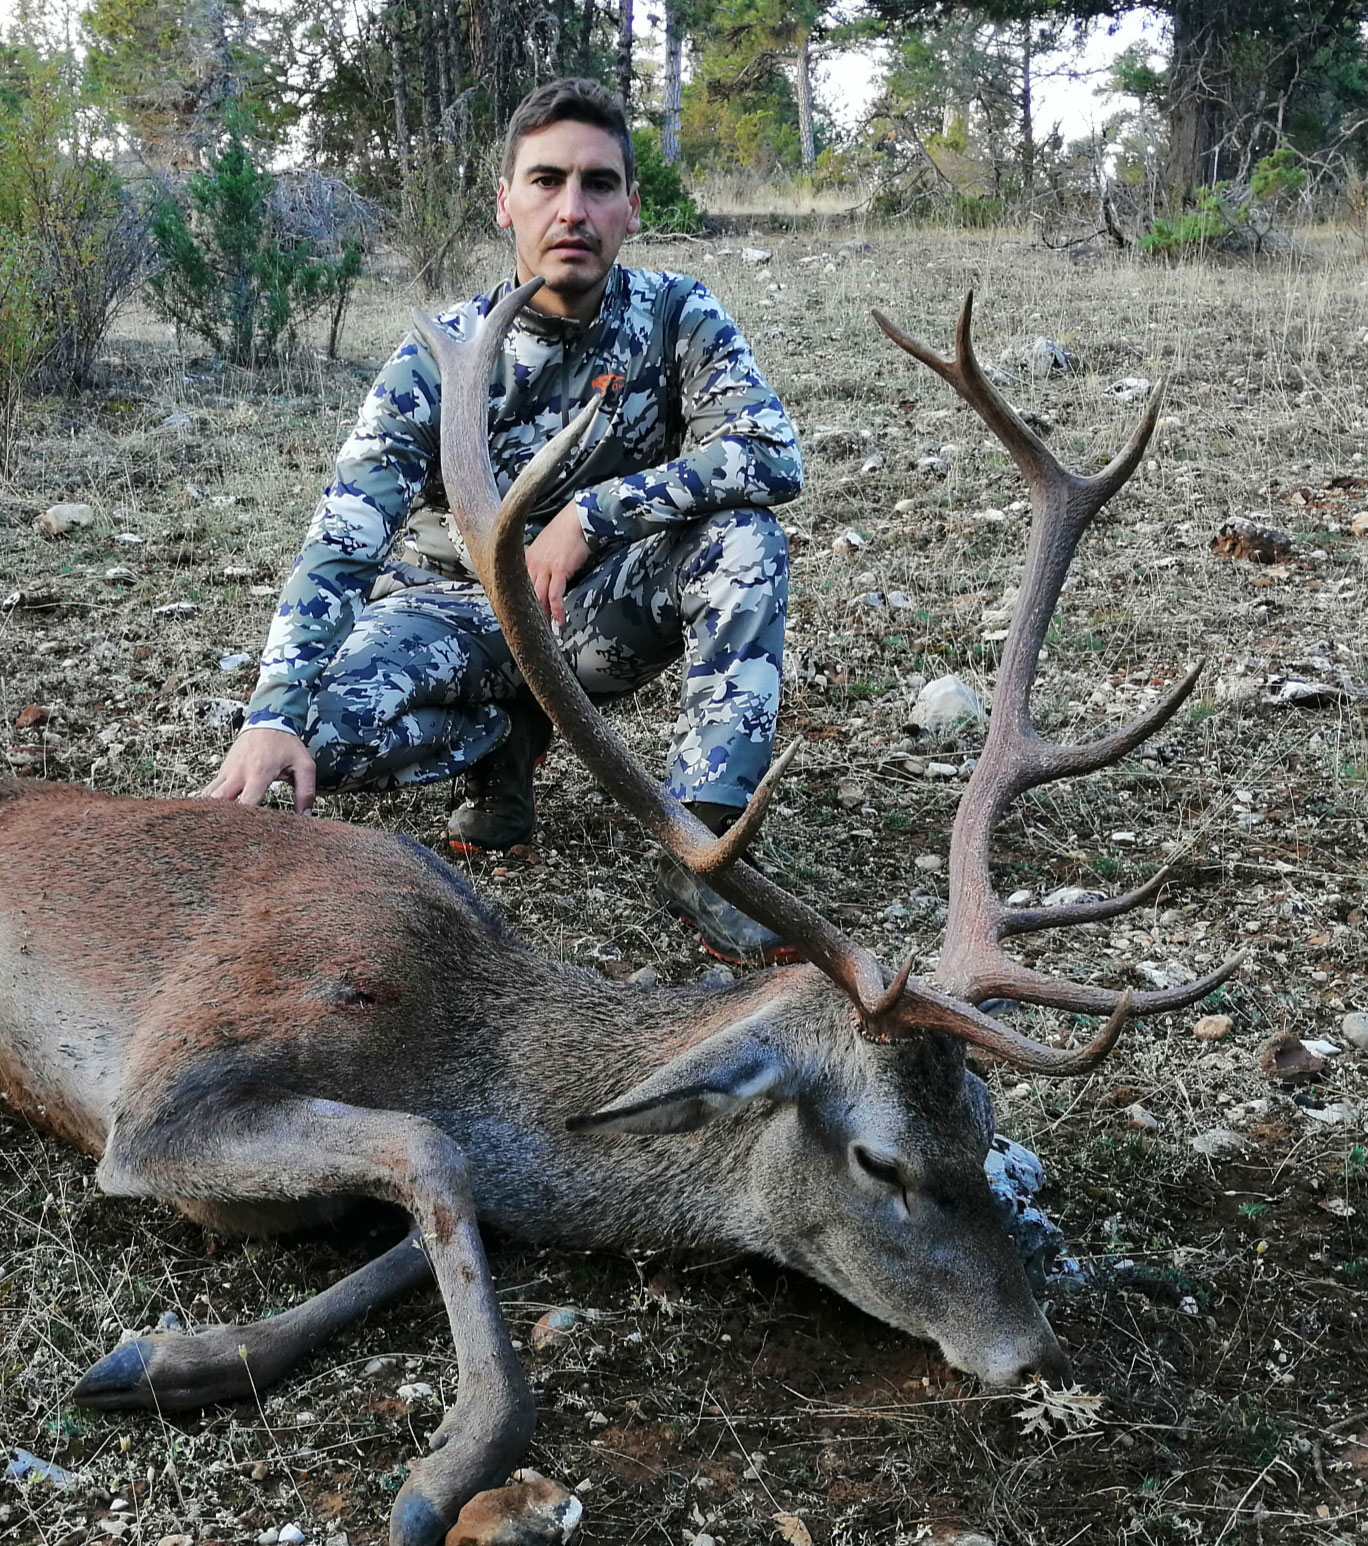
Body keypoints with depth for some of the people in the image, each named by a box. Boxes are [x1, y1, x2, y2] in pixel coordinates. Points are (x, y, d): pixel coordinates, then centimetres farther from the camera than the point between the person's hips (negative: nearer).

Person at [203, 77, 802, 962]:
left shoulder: (679, 317, -12)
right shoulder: (440, 359, -17)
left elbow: (775, 457, -24)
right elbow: (341, 543, -25)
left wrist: (595, 512, -30)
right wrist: (272, 717, -40)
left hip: (602, 609, 1)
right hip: (457, 608, -1)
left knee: (744, 535, -27)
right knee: (328, 733, -29)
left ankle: (704, 842, -28)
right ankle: (510, 736, 3)